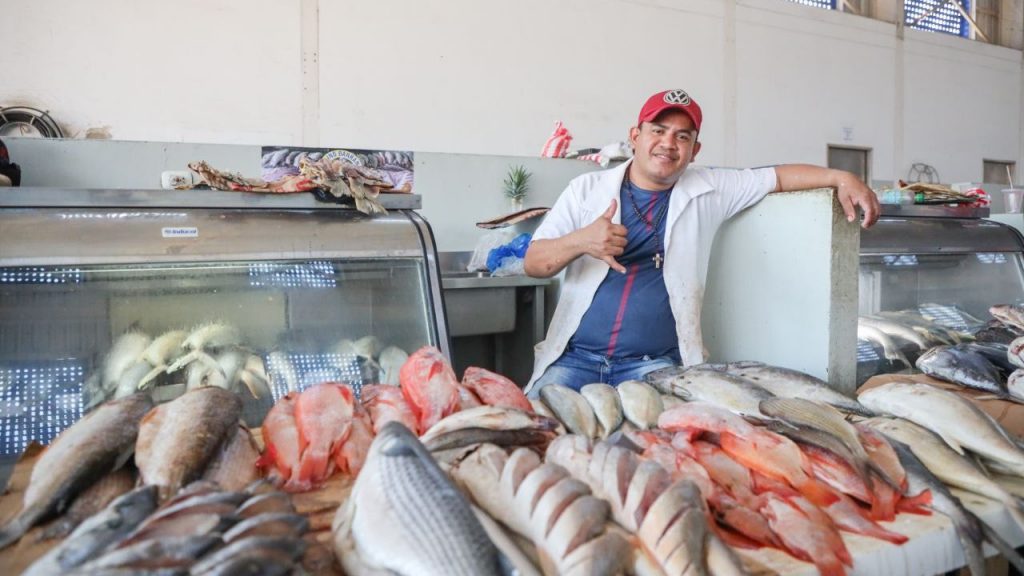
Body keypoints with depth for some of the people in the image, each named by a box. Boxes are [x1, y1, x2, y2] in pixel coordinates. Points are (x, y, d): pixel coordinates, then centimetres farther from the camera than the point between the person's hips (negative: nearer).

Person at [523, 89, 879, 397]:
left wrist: (841, 178, 1)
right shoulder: (586, 189, 5)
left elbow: (779, 177, 17)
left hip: (654, 363, 1)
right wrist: (579, 241, -18)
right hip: (574, 357, 0)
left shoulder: (710, 191, 8)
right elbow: (533, 264, 2)